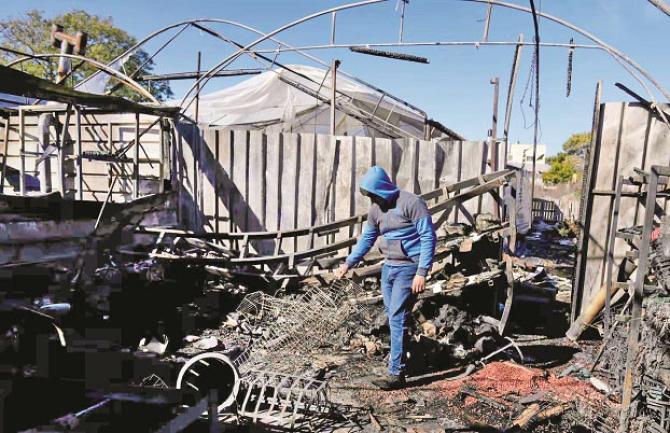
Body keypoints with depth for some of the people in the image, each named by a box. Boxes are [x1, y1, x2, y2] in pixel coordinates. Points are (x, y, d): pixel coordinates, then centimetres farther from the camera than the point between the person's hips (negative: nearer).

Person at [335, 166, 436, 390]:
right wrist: (348, 263, 14)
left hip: (408, 268, -7)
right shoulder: (376, 209, 8)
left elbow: (429, 237, -15)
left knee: (398, 318, -8)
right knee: (392, 316, 13)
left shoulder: (411, 203, -14)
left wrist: (422, 272, -20)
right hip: (388, 267, 7)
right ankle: (399, 355, 30)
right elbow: (366, 239, 19)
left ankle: (396, 373, -2)